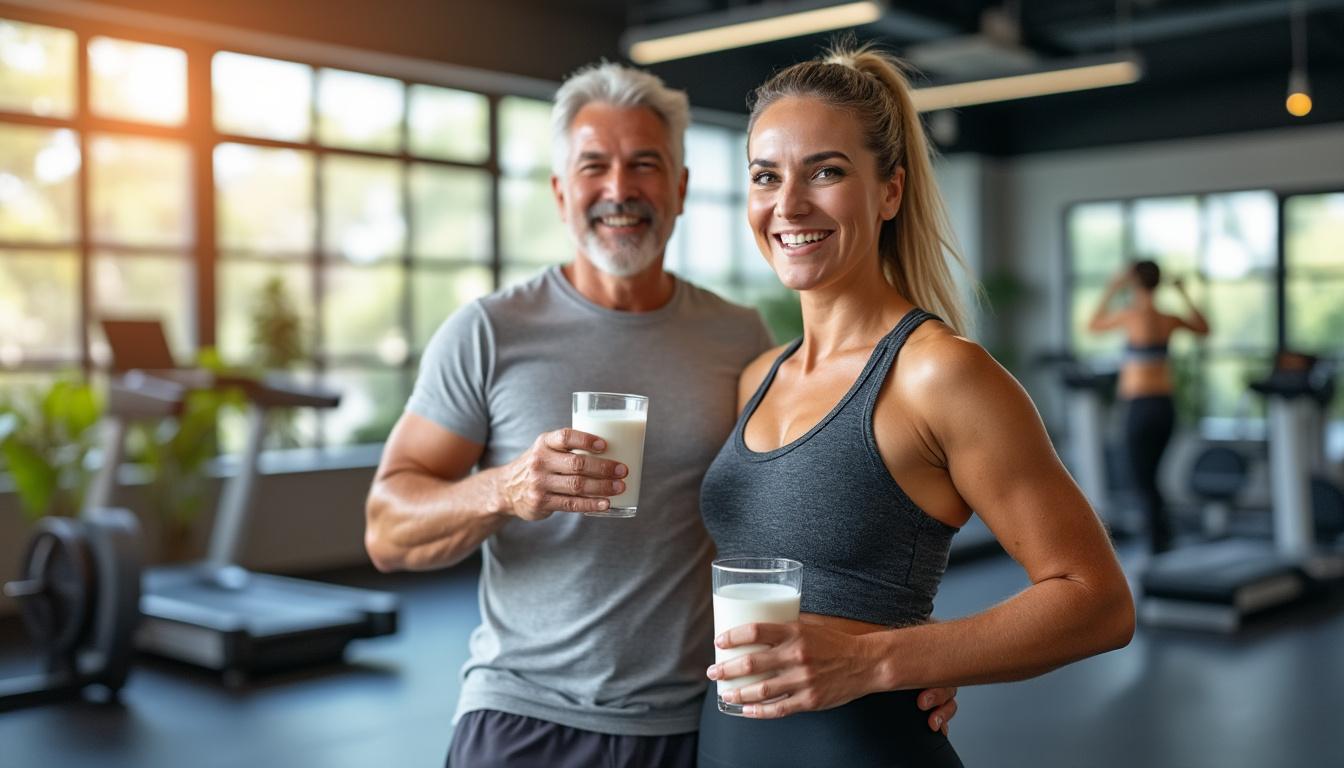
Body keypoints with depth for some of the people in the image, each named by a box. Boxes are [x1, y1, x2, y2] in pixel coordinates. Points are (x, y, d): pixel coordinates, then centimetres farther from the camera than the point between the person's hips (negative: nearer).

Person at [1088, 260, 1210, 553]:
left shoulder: (1132, 315, -13)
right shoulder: (1169, 320, 4)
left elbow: (1093, 325, 3)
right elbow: (1204, 328, 24)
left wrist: (1111, 290, 7)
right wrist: (1183, 294, 23)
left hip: (1140, 407, -6)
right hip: (1165, 406, 6)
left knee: (1144, 482, 0)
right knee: (1149, 477, 19)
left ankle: (1158, 549, -1)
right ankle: (1163, 540, 24)